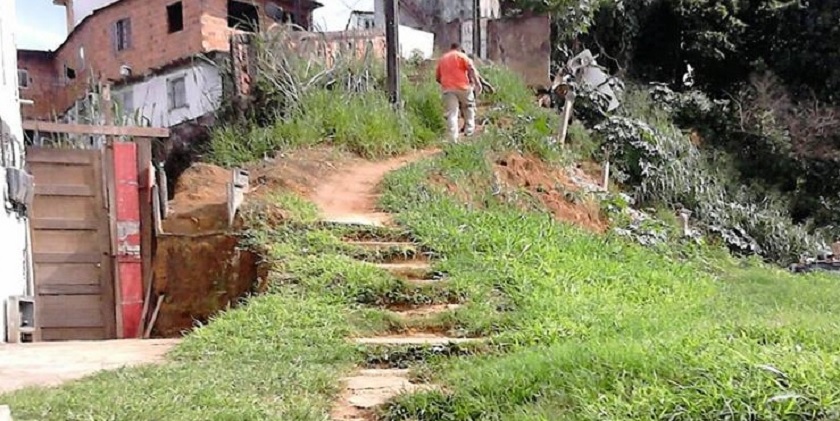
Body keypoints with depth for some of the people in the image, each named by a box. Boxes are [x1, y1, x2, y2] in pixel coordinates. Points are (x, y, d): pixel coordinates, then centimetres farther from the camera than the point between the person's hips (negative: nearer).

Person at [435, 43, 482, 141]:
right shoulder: (461, 56, 6)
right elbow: (471, 68, -9)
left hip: (447, 89, 3)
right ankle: (469, 131, 12)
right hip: (463, 87, -2)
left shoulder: (442, 59, 19)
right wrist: (477, 82, -13)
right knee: (469, 108, 18)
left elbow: (437, 77, 19)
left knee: (451, 114, -1)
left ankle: (453, 138, -8)